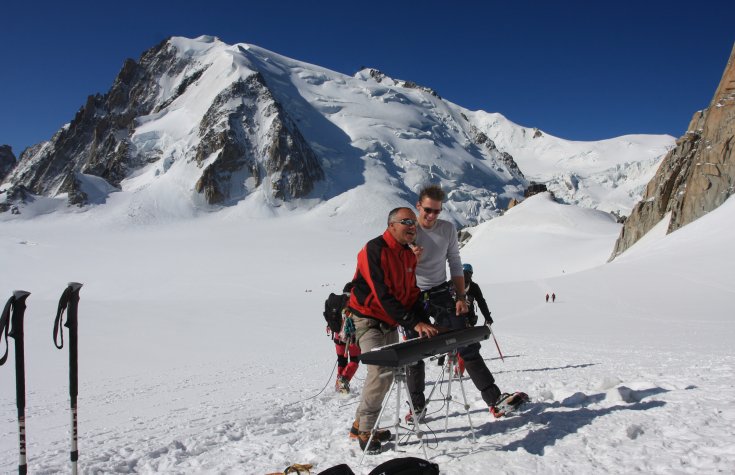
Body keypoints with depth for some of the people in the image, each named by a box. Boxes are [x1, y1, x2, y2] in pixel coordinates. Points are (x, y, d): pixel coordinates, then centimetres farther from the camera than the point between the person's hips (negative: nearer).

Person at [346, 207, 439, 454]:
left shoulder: (409, 255, 6)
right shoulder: (374, 250, -20)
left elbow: (412, 294, 7)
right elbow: (383, 295, -27)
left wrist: (425, 323, -8)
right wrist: (414, 323, -30)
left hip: (390, 323, 8)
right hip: (368, 320, -8)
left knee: (387, 373, 9)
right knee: (382, 371, -19)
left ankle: (361, 424, 23)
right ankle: (364, 430, -4)